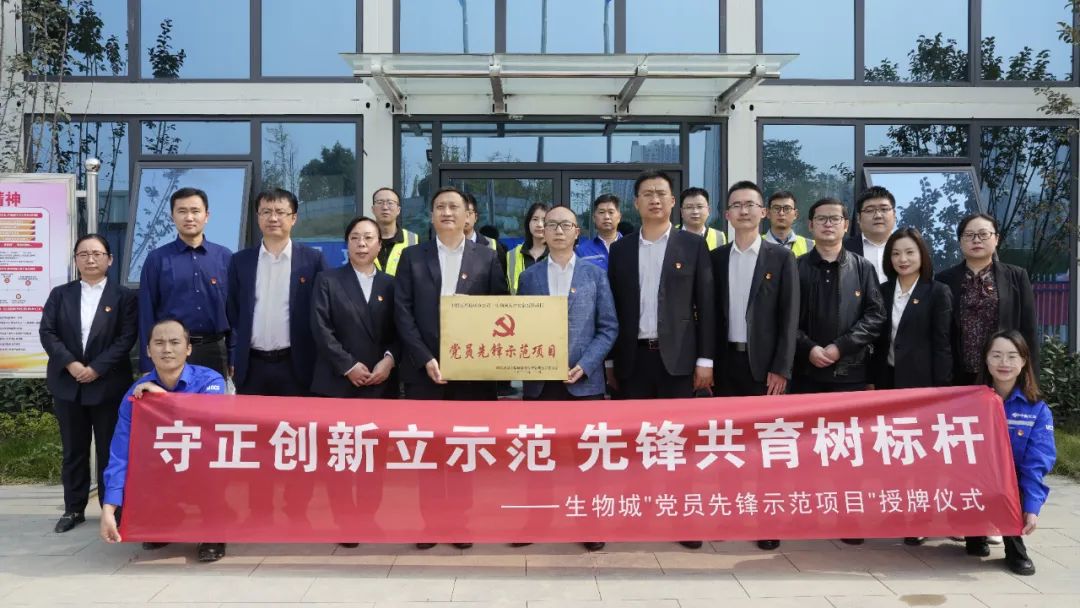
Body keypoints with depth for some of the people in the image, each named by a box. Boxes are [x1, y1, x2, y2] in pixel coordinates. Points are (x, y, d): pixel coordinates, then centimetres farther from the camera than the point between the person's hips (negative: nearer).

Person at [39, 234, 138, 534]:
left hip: (108, 384, -3)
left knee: (110, 449, 4)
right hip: (67, 383, 3)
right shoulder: (60, 294, 10)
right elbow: (47, 332, 1)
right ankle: (74, 509, 20)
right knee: (73, 449, 10)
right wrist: (70, 364, -14)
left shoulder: (123, 296, 1)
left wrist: (96, 368, -15)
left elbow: (127, 337, -7)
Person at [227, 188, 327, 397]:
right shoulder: (240, 260, 7)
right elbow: (231, 312, 10)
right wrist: (232, 359, 5)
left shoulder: (313, 259, 0)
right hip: (251, 366, 2)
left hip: (296, 365, -2)